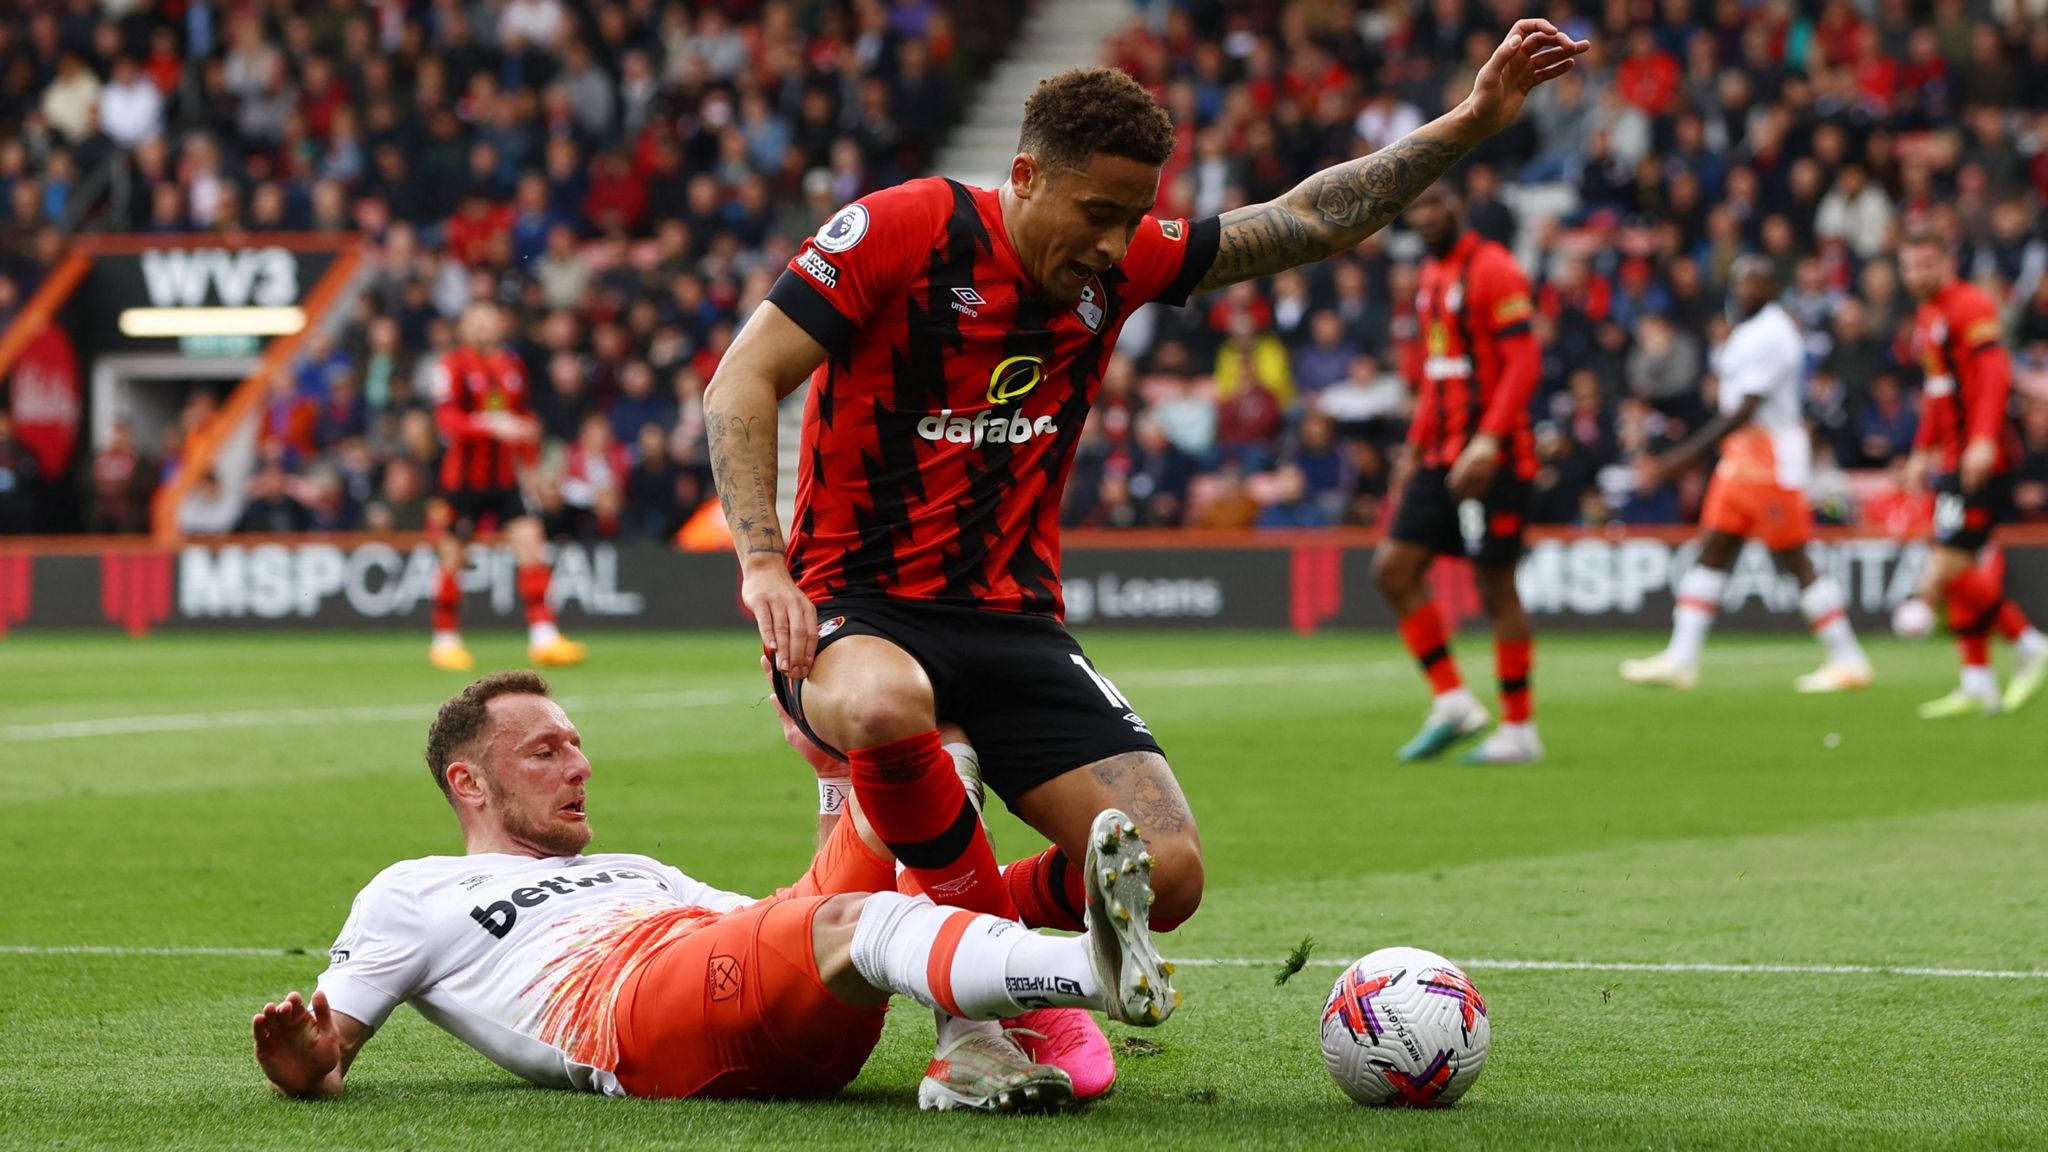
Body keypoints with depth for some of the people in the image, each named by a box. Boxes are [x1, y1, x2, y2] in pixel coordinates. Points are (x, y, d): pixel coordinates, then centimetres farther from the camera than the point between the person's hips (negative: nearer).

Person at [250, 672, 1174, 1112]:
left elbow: (785, 921, 36)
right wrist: (309, 1065, -10)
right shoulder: (409, 896, 26)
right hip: (631, 1007, -7)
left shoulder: (638, 870, 42)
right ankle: (1102, 974, -57)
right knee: (848, 920, -32)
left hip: (811, 1032, 7)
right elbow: (320, 1041, 16)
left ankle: (973, 1056, -37)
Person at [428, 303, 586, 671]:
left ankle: (543, 635, -9)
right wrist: (491, 425, -32)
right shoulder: (453, 365, -7)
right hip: (463, 475, -5)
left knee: (529, 541, -8)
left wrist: (530, 462, 19)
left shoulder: (513, 366, 11)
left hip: (505, 478, 5)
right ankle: (445, 640, 15)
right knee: (452, 557, 2)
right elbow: (447, 419, -19)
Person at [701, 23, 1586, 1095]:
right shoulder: (899, 231, -11)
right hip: (857, 608, -5)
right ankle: (980, 936, -16)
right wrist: (764, 561, -23)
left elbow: (1310, 221, 12)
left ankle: (973, 913, 17)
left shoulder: (1121, 263, 5)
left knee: (1167, 874, -12)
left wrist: (1470, 123, 4)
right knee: (887, 708, -43)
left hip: (1015, 619, 5)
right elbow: (742, 382, -12)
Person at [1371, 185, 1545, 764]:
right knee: (1394, 566, 0)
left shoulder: (1493, 270, -11)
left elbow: (1524, 362, -18)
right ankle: (1452, 701, 6)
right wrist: (1417, 445, 20)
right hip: (1442, 455, 9)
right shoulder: (1433, 277, 16)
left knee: (1495, 585, -4)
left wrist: (1488, 440, -26)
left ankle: (1520, 730, 5)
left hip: (1492, 457, -9)